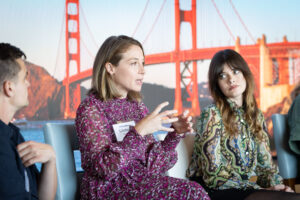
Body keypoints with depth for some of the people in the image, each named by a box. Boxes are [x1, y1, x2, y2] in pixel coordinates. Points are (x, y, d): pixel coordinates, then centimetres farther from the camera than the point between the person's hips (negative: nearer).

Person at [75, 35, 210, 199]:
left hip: (142, 182, 6)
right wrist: (139, 131, -25)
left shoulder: (138, 106, 11)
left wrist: (175, 134, -5)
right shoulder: (90, 109, -8)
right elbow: (105, 167, -19)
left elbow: (151, 163, 8)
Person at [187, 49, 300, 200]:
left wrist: (276, 184, -7)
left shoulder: (256, 115, 12)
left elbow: (264, 161, 13)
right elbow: (214, 174, -13)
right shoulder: (211, 114, -8)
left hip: (247, 186, 7)